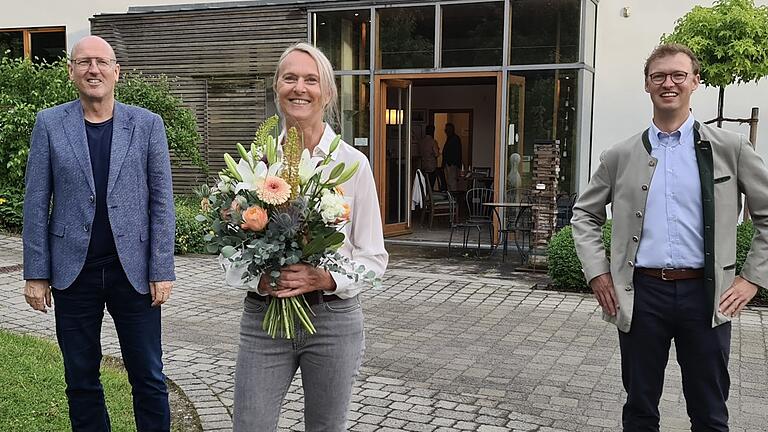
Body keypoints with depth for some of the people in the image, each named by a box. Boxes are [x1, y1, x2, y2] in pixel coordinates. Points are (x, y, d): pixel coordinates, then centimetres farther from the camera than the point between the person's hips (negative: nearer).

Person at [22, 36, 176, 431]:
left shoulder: (147, 124, 1)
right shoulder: (49, 124, 3)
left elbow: (161, 202, 0)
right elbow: (36, 203, 3)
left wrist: (162, 271, -4)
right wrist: (35, 273, 0)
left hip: (133, 269, -1)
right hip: (73, 270, 1)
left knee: (148, 379, 6)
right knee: (81, 380, 12)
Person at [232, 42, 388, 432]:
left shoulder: (353, 163, -4)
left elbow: (373, 257, -1)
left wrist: (325, 279, -18)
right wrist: (255, 278, -13)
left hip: (333, 316, -1)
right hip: (262, 315, 1)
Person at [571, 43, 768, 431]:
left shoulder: (729, 148, 2)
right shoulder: (620, 156, 5)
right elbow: (584, 214, 13)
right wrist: (597, 272, 3)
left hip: (705, 294, 0)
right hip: (641, 293, 1)